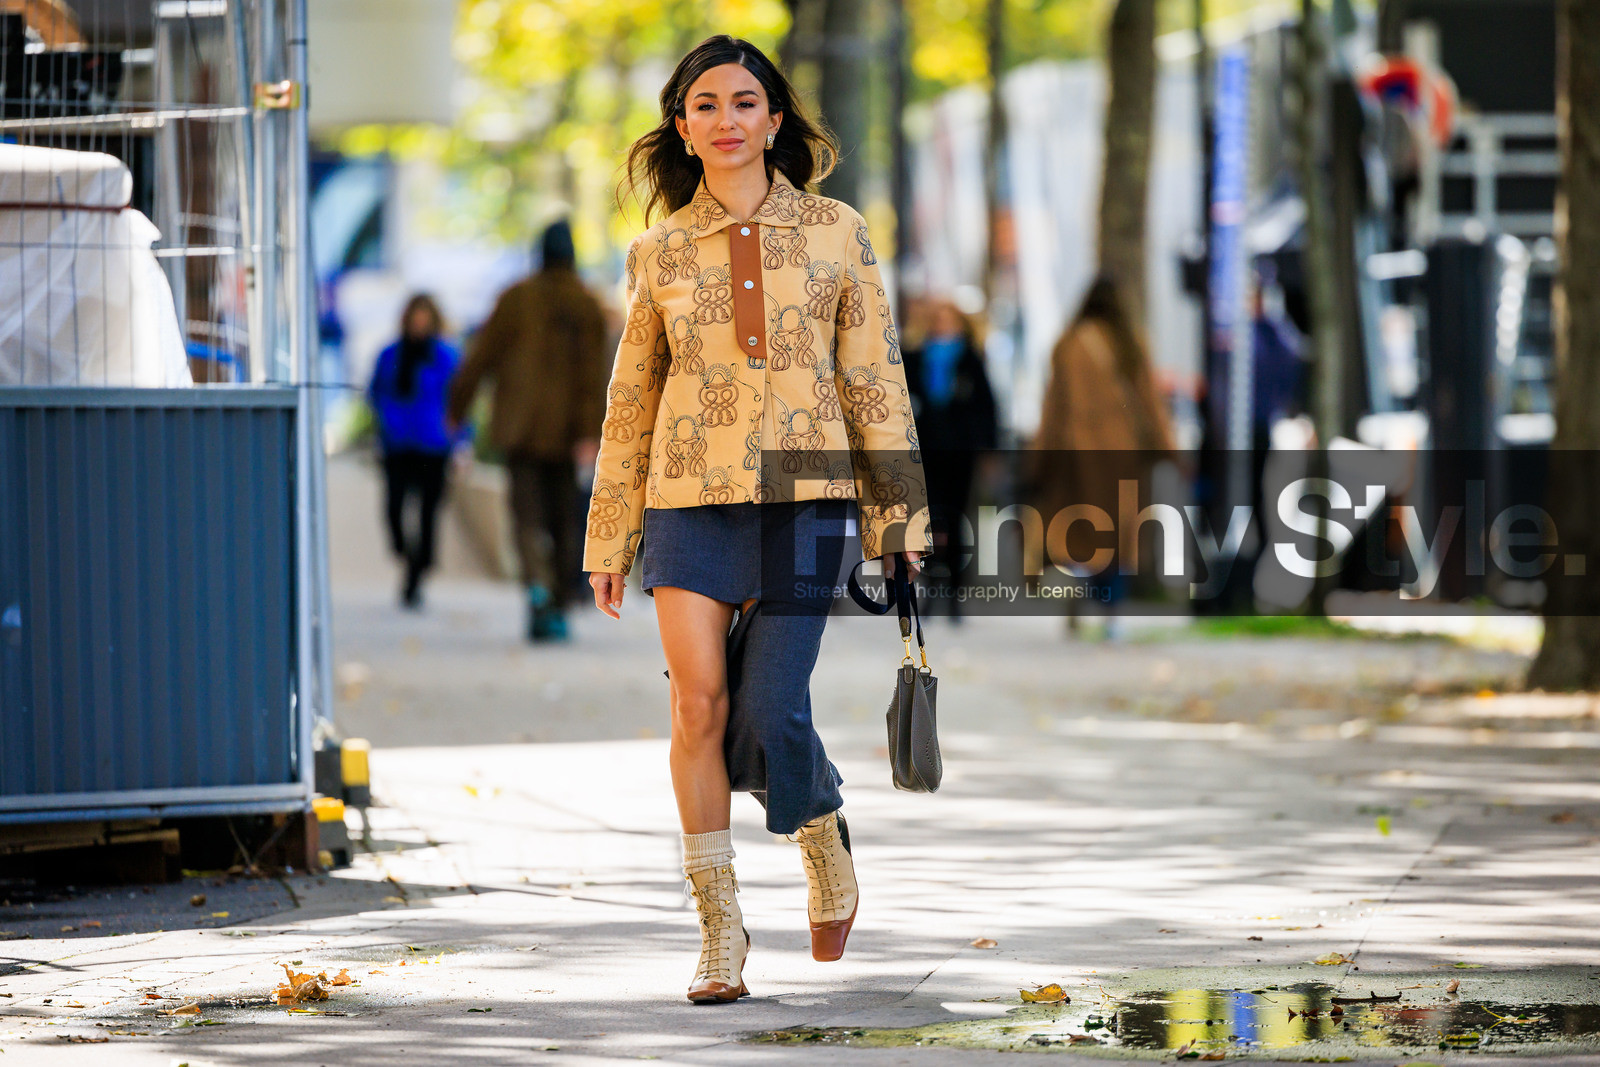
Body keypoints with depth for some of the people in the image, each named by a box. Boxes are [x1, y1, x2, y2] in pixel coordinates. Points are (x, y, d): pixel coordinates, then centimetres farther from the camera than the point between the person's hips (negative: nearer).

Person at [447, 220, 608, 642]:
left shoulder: (516, 299, -2)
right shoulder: (588, 306, 0)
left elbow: (482, 355, 1)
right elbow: (593, 372, -6)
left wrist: (458, 407, 11)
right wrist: (587, 430, -8)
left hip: (521, 425, -2)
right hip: (565, 428, 2)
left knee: (527, 515, -5)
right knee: (563, 516, 11)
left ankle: (538, 585, -32)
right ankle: (557, 609, 11)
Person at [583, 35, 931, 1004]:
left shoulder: (835, 234, 5)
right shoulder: (660, 253, 9)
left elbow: (876, 382, 6)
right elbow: (632, 400, 14)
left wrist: (899, 519, 3)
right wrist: (610, 540, 13)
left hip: (803, 498, -1)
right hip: (691, 499, 1)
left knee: (770, 713, -8)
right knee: (700, 703, -9)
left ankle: (824, 837, 24)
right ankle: (721, 930, -2)